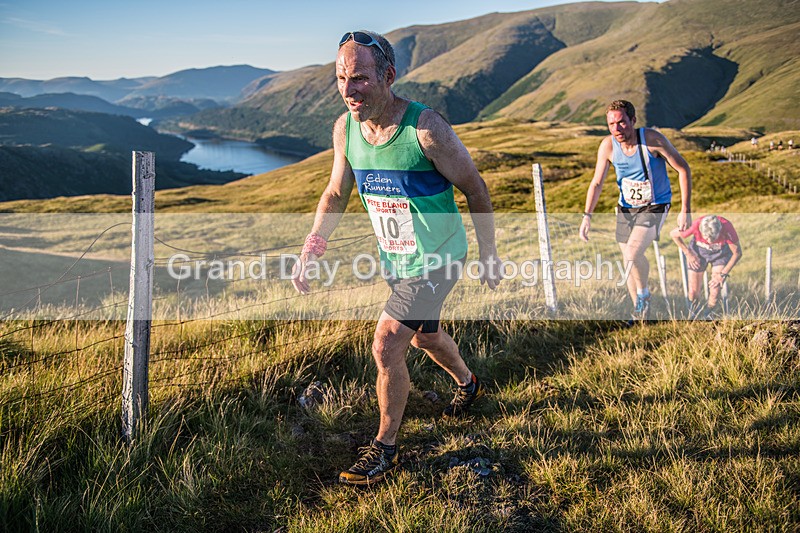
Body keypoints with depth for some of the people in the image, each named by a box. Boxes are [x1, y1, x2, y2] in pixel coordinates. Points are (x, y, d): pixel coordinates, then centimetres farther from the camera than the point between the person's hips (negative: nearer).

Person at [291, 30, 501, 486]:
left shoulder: (426, 128, -26)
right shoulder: (345, 129, -8)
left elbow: (475, 188, -14)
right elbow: (337, 194, 6)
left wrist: (489, 255, -8)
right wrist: (311, 249, -5)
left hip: (436, 259, -7)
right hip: (394, 259, 7)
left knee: (387, 346, -13)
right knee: (425, 335, 25)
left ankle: (385, 448, 7)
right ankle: (469, 384, 55)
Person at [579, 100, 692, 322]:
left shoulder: (652, 139, -21)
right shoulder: (607, 146, -12)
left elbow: (683, 169, -12)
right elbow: (597, 183, -6)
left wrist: (685, 210, -14)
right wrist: (587, 216, -18)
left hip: (655, 207, -4)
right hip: (626, 208, 4)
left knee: (633, 253, -24)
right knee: (629, 262, 9)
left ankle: (643, 295, 5)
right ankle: (640, 313, 29)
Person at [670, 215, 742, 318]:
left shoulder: (727, 228, -37)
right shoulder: (695, 226, -37)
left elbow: (737, 253, -20)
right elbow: (673, 234, -15)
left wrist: (723, 274, -18)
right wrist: (688, 253, -10)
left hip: (721, 253, 0)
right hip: (699, 252, 1)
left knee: (715, 292, -13)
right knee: (693, 292, -2)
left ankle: (709, 317, 12)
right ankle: (692, 316, 25)